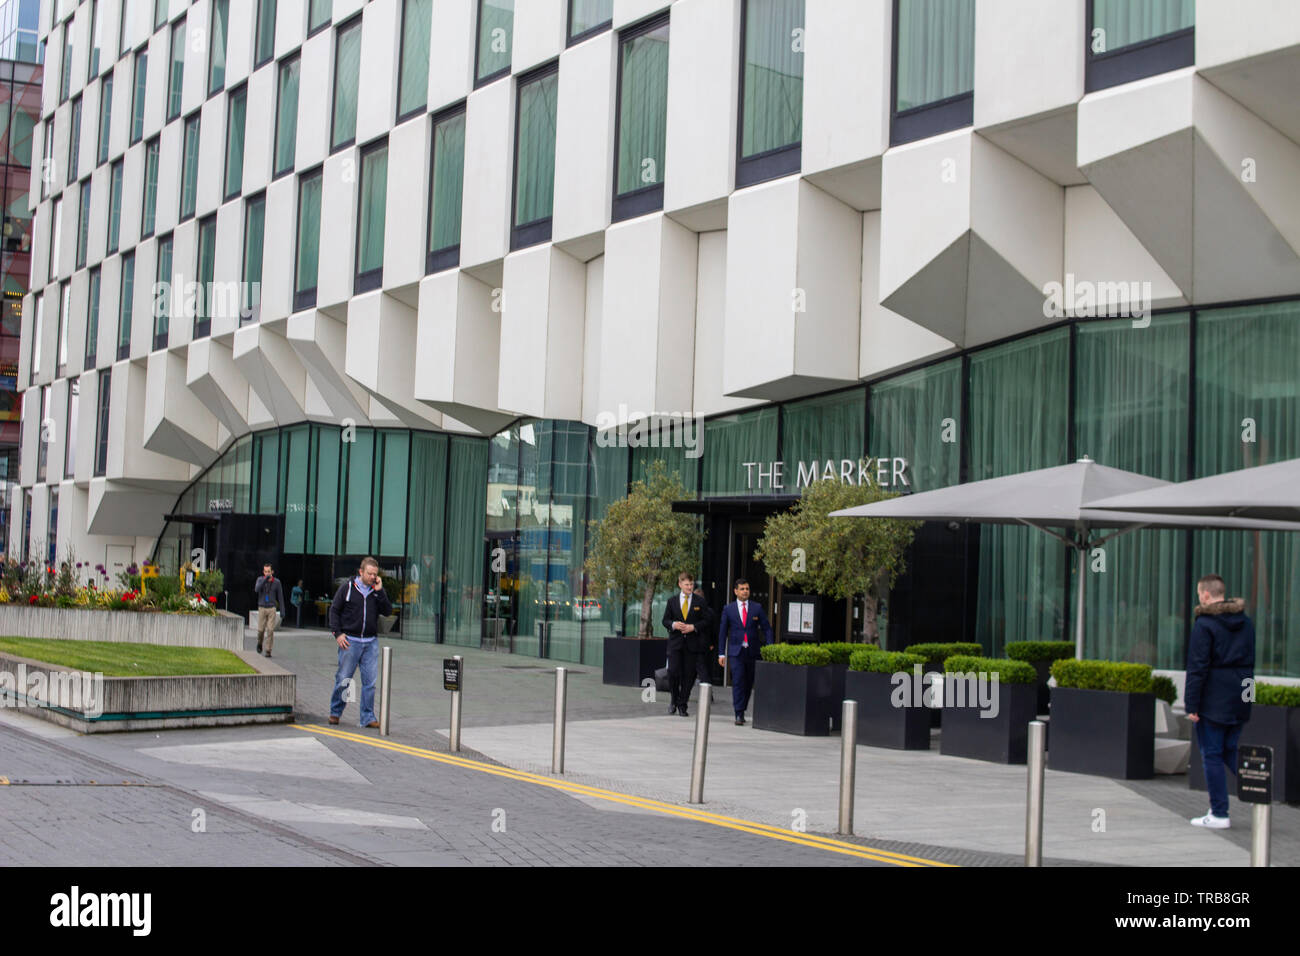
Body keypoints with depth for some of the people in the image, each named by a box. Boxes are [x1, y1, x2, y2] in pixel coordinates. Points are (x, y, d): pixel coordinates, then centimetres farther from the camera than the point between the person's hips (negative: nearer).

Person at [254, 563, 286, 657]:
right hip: (262, 609, 1)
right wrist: (266, 578, -35)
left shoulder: (277, 582, -4)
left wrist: (282, 610, -1)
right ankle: (260, 643, 36)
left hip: (272, 609, -1)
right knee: (261, 630, 3)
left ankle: (268, 651, -3)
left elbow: (280, 596, 2)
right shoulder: (260, 579, -4)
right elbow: (257, 589, -26)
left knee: (270, 630, -9)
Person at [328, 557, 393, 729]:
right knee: (343, 679, 1)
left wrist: (380, 592, -9)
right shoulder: (347, 589, 2)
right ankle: (335, 712, 18)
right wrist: (337, 633, -6)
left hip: (371, 642, 3)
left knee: (370, 681, -1)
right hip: (350, 641, -2)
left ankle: (368, 717, 5)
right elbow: (334, 610, 4)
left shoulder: (377, 591, 9)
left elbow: (388, 611, 0)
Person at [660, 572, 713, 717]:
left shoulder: (700, 601, 4)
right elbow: (665, 620, 11)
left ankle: (682, 705, 10)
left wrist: (694, 627, -12)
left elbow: (707, 620, 2)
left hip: (693, 644, 0)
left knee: (688, 675, 0)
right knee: (673, 672, -11)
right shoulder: (672, 601, 9)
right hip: (675, 643, 0)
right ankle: (675, 701, 11)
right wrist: (673, 624, -11)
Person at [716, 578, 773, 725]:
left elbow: (766, 628, 5)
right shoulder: (728, 609, 5)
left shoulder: (757, 608, 5)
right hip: (736, 652, -2)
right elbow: (722, 632, 7)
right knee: (738, 682, -11)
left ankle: (742, 710, 24)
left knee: (749, 683, 8)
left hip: (753, 651, 2)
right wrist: (721, 653, 3)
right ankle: (739, 715, -12)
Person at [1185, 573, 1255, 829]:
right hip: (1239, 701, 7)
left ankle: (1219, 814, 2)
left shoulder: (1204, 624, -12)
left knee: (1212, 755, 0)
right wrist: (1244, 692, 20)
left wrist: (1191, 705, -12)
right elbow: (1250, 661, 15)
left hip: (1213, 701, -7)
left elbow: (1197, 667, -15)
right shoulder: (1245, 622, 11)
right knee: (1230, 750, 17)